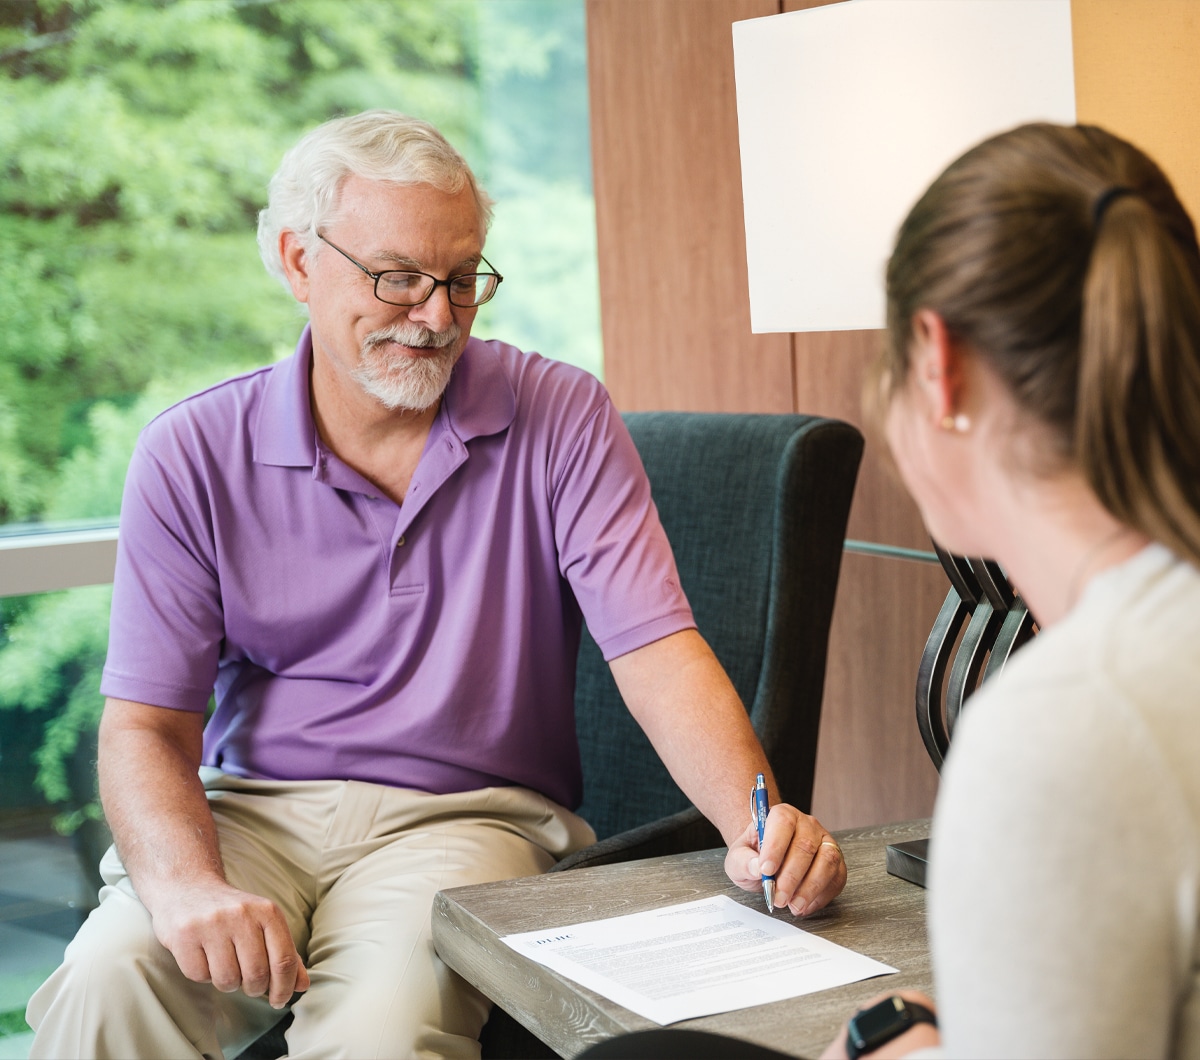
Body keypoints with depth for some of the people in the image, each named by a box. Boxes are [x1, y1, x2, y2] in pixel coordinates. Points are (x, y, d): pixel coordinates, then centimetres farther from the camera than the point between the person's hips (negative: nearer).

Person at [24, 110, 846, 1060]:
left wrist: (759, 825, -28)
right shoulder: (193, 456, -1)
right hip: (250, 807, 2)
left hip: (466, 813, -1)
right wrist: (186, 884, -24)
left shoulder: (561, 421, -2)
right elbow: (146, 726, -3)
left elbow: (658, 651, -9)